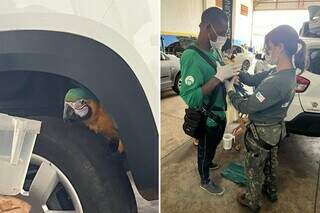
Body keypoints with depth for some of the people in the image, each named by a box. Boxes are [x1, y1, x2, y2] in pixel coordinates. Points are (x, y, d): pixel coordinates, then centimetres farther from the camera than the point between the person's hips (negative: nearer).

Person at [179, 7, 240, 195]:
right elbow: (190, 98, -34)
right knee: (205, 149, 16)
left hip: (220, 112, 8)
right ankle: (205, 181, 42)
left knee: (214, 145, 30)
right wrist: (218, 77, -35)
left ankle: (207, 163, 59)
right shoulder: (191, 57, -29)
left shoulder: (214, 51, -2)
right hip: (207, 119, -8)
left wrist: (230, 74, -6)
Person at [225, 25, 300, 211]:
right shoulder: (288, 73, -5)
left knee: (254, 169, 14)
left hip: (262, 133, -9)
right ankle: (271, 191, 53)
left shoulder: (275, 83, -37)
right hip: (276, 129, 9)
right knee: (271, 162, 29)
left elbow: (246, 107, -29)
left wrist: (230, 89, -14)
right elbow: (253, 79, 0)